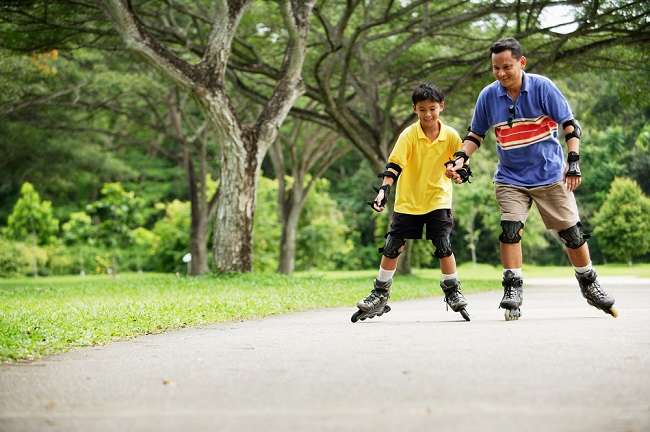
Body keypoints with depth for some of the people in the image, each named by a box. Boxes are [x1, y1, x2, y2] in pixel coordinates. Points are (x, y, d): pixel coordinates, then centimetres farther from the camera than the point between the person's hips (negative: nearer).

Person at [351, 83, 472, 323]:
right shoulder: (409, 135, -13)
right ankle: (380, 295, 15)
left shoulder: (451, 136, -6)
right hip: (407, 201, 0)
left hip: (438, 200, 0)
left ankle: (453, 293, 9)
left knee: (444, 247, -10)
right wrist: (384, 189, -34)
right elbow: (394, 164, -21)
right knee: (391, 248, 1)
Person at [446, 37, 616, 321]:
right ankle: (513, 290, -8)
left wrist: (573, 161, -18)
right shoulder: (488, 96, -4)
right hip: (510, 178, 1)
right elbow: (476, 134, 9)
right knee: (510, 230, -17)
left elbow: (570, 125, -8)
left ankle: (590, 286, 23)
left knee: (572, 233, 4)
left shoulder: (542, 87, -11)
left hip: (551, 175, -1)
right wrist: (461, 158, -7)